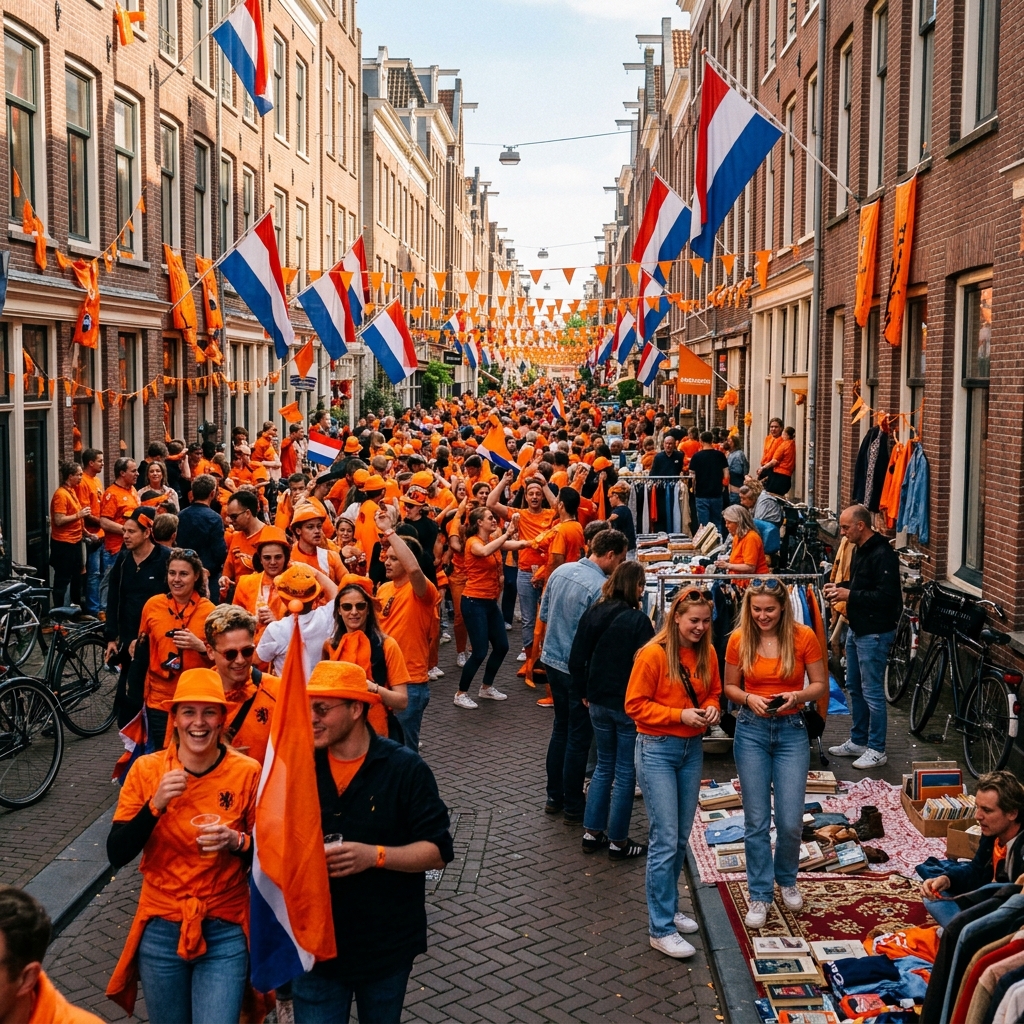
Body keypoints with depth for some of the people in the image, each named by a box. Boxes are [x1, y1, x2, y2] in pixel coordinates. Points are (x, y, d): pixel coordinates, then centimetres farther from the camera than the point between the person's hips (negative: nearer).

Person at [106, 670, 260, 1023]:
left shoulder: (247, 773, -10)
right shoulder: (146, 769, -6)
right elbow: (117, 855, -8)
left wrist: (236, 842, -22)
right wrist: (155, 805, -22)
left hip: (225, 932, -2)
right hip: (161, 929, 2)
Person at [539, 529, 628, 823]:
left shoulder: (560, 571, 0)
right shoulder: (601, 587, -22)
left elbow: (544, 616, 10)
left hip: (552, 660, 7)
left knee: (560, 727, 20)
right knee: (579, 738, 5)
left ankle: (554, 797, 29)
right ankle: (573, 807, 15)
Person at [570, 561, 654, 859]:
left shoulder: (592, 614, 0)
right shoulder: (638, 620, -17)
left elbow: (576, 659, 3)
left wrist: (585, 691, 14)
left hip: (598, 703, 6)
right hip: (629, 705, -6)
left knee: (604, 766, 20)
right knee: (625, 773, 6)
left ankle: (592, 833, 22)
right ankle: (618, 842, 14)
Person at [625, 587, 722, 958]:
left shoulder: (707, 654, 2)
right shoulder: (653, 655, -16)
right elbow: (635, 705, -13)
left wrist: (711, 709, -6)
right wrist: (680, 714, -21)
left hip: (692, 749, 6)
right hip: (657, 750, -6)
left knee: (681, 838, 14)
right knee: (665, 840, -6)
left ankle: (667, 907, 30)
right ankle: (661, 929, 3)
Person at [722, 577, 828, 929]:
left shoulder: (803, 637, -7)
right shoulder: (739, 640, -4)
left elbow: (821, 685, 0)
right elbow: (730, 686, 6)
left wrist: (796, 696, -19)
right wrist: (749, 698, -14)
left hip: (791, 731, -1)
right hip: (751, 731, 1)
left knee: (790, 821, 0)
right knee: (757, 821, 4)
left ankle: (787, 880, 29)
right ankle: (760, 895, 17)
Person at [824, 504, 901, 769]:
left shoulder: (882, 555, -20)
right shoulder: (861, 550, 12)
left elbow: (886, 596, -26)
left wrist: (850, 595, -23)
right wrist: (840, 587, 6)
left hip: (874, 633, -11)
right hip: (856, 629, 11)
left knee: (872, 692, -4)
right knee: (854, 687, 18)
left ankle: (876, 750, 6)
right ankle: (858, 741, 29)